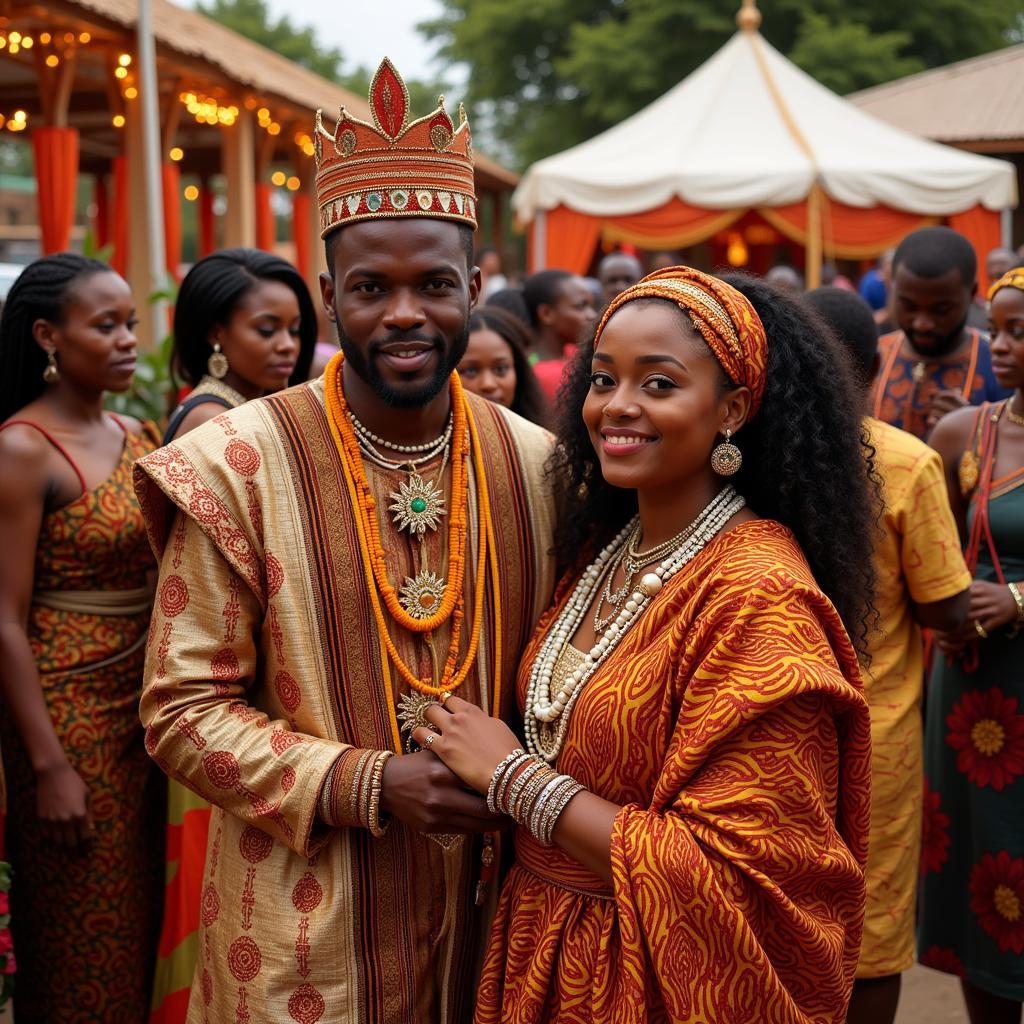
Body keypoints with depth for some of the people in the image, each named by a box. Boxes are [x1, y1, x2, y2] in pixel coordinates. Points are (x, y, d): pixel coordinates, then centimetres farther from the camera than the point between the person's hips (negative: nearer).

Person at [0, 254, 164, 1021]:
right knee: (82, 934, 7)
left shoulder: (138, 439, 7)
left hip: (142, 704, 6)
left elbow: (155, 574, 10)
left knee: (140, 910, 14)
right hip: (68, 709, -6)